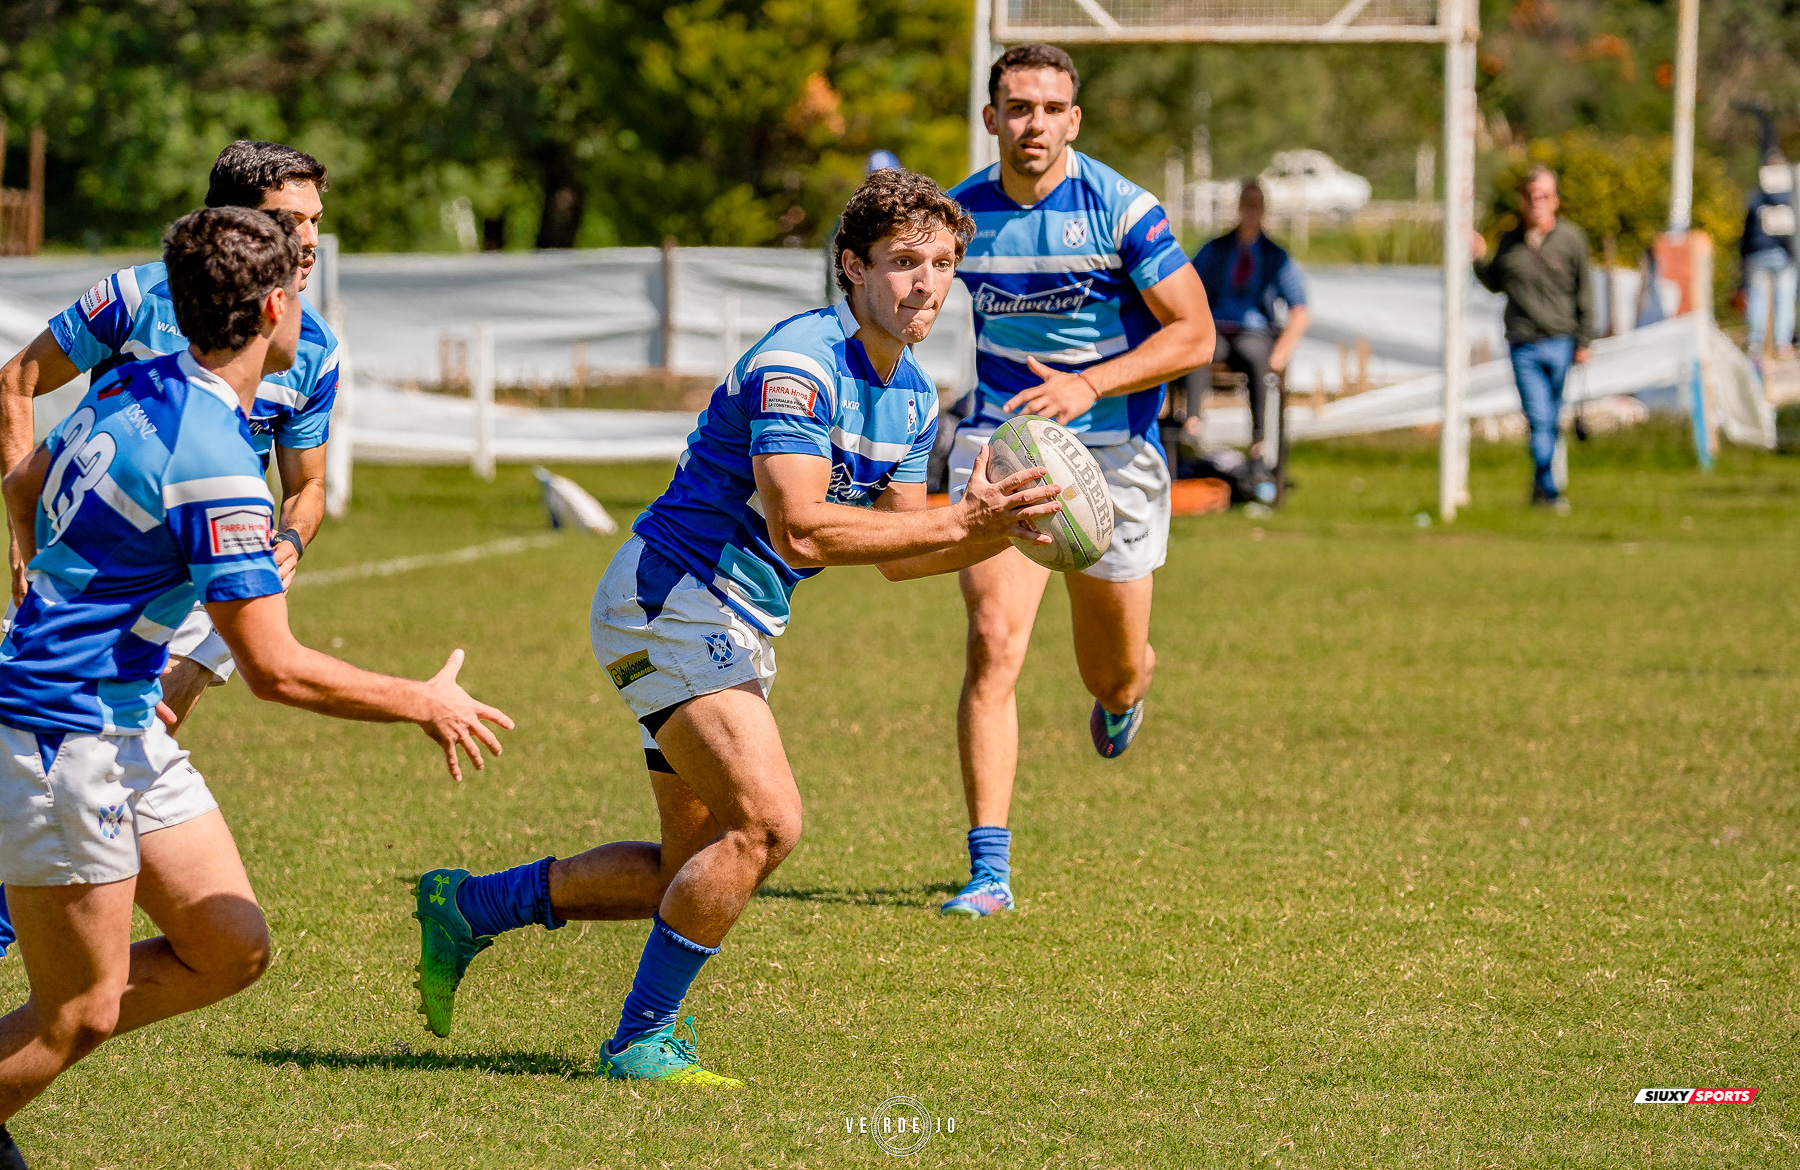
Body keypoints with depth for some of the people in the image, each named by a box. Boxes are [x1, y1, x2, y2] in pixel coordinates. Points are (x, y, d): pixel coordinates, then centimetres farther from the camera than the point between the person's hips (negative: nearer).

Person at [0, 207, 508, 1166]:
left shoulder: (133, 390, 4)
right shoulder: (214, 463, -24)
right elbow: (275, 670, -21)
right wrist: (423, 703, -8)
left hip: (126, 729, 9)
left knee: (233, 950, 9)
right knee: (80, 1014, -1)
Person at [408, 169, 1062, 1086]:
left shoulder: (912, 395, 9)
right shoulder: (800, 364, -22)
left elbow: (897, 555, 14)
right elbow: (800, 529, -30)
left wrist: (1001, 533, -4)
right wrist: (957, 522, -28)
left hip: (736, 628, 10)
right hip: (669, 602, -10)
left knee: (697, 868, 12)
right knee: (766, 821, -21)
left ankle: (468, 907, 25)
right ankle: (641, 1041, -9)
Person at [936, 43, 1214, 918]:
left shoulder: (1122, 210, -14)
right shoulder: (961, 212, -2)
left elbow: (1194, 334, -12)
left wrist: (1087, 386, -23)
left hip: (1111, 452, -1)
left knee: (1115, 673, 10)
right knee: (993, 644, -17)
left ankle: (1119, 698, 52)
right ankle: (989, 869, -17)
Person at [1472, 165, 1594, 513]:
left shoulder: (1570, 239, 1)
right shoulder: (1510, 243, 8)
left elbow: (1584, 293, 4)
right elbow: (1496, 283, 23)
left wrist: (1583, 341, 1)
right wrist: (1479, 260, 4)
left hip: (1561, 342, -1)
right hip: (1524, 346, 1)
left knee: (1553, 420, 6)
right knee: (1538, 419, -9)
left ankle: (1541, 489, 18)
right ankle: (1550, 491, -8)